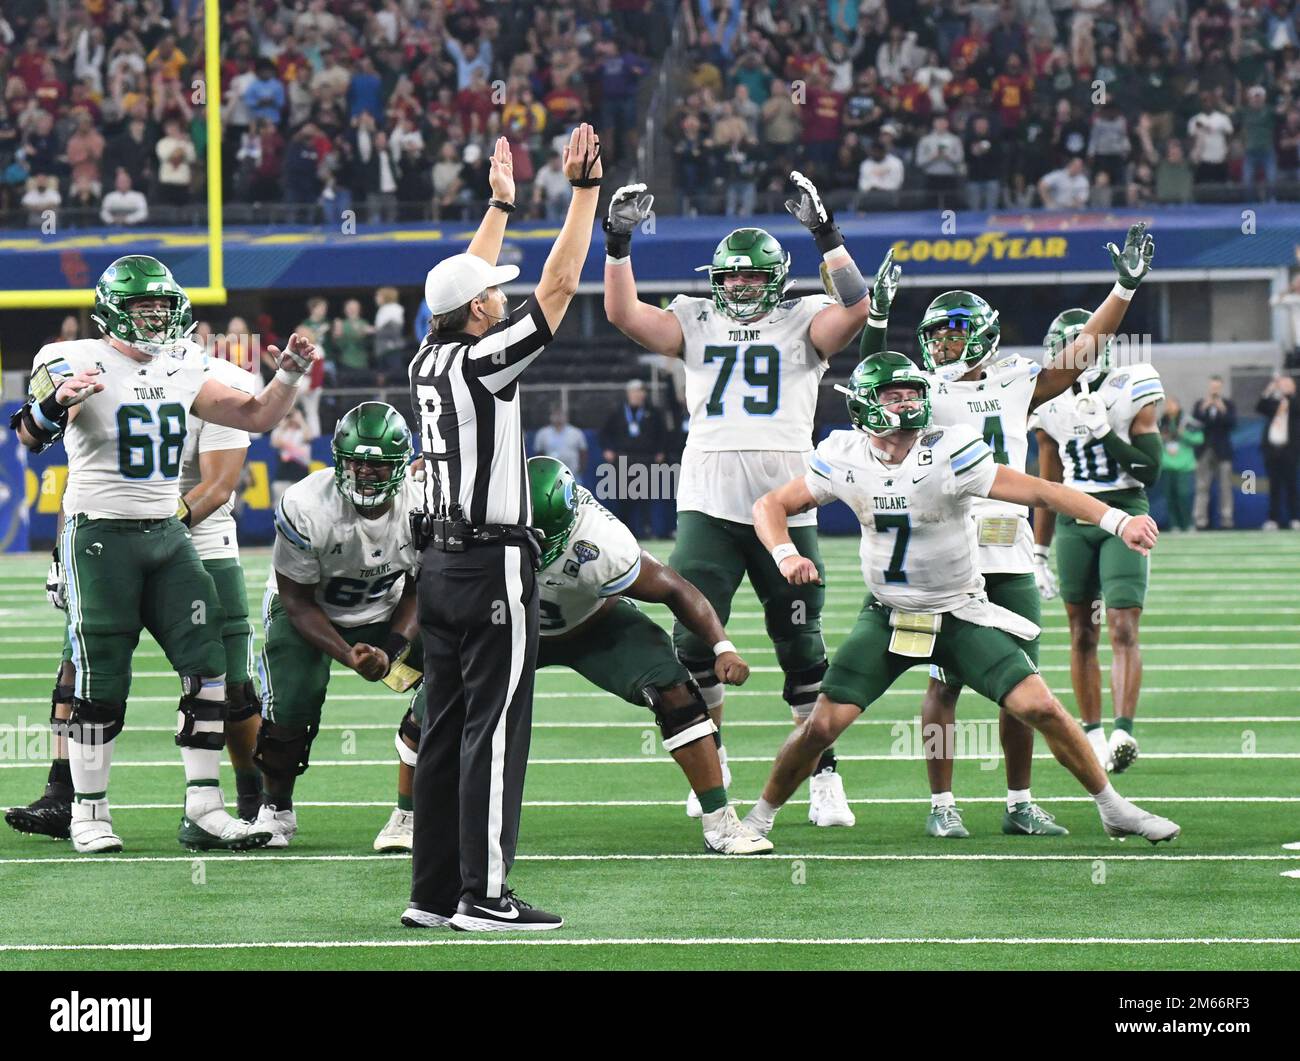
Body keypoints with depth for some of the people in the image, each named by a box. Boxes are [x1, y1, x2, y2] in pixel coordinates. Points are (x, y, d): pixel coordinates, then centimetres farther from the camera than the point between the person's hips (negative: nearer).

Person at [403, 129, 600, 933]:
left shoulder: (429, 361, 7)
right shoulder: (483, 362, -13)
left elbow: (466, 283, 25)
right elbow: (560, 285, -13)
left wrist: (501, 206, 33)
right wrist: (585, 189, -8)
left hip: (442, 563, 9)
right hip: (494, 567, -8)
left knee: (447, 732, 9)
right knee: (494, 730, -7)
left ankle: (435, 892, 11)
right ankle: (483, 895, -9)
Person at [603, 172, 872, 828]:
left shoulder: (803, 324, 6)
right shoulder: (696, 324, 12)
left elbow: (856, 308, -12)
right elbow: (624, 314, 3)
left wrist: (824, 233, -16)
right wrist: (618, 244, -6)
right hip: (708, 506, 1)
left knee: (802, 651, 4)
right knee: (694, 642, -4)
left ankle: (824, 779, 13)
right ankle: (710, 769, 13)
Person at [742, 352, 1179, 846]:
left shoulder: (948, 454, -20)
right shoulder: (843, 458, -10)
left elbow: (1040, 491, -21)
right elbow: (771, 505, 2)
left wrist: (1118, 521, -31)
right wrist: (786, 555, -19)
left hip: (961, 614, -2)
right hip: (888, 615, 2)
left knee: (1040, 707, -12)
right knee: (822, 726, -9)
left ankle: (1113, 808, 7)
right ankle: (760, 816, 14)